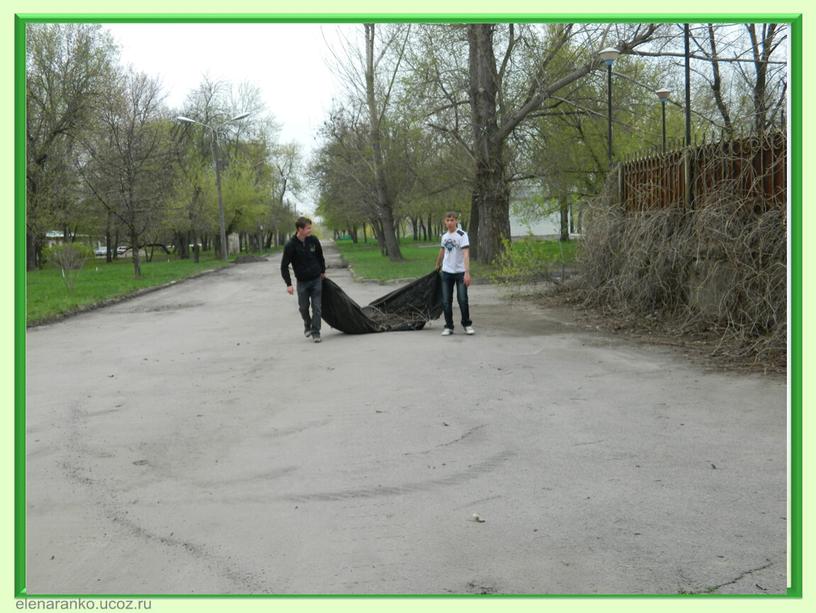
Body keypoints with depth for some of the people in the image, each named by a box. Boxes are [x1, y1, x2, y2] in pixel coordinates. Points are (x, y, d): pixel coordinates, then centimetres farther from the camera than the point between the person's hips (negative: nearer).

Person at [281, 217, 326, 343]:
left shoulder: (313, 240, -5)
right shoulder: (291, 245, -15)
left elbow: (320, 256, 13)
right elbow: (284, 266, -10)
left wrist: (323, 271, 20)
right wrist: (288, 284, -15)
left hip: (316, 279, 2)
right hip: (302, 281, -2)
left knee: (316, 307, -1)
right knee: (303, 307, 7)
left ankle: (316, 332, 7)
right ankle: (307, 324, 35)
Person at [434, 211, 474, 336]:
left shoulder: (462, 235, -12)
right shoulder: (444, 236, 6)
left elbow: (466, 254, -20)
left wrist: (467, 272, -28)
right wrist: (437, 266, 32)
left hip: (460, 272, -5)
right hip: (446, 272, 5)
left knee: (462, 300, -3)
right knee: (446, 301, 3)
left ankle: (467, 324, 15)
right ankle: (448, 327, 12)